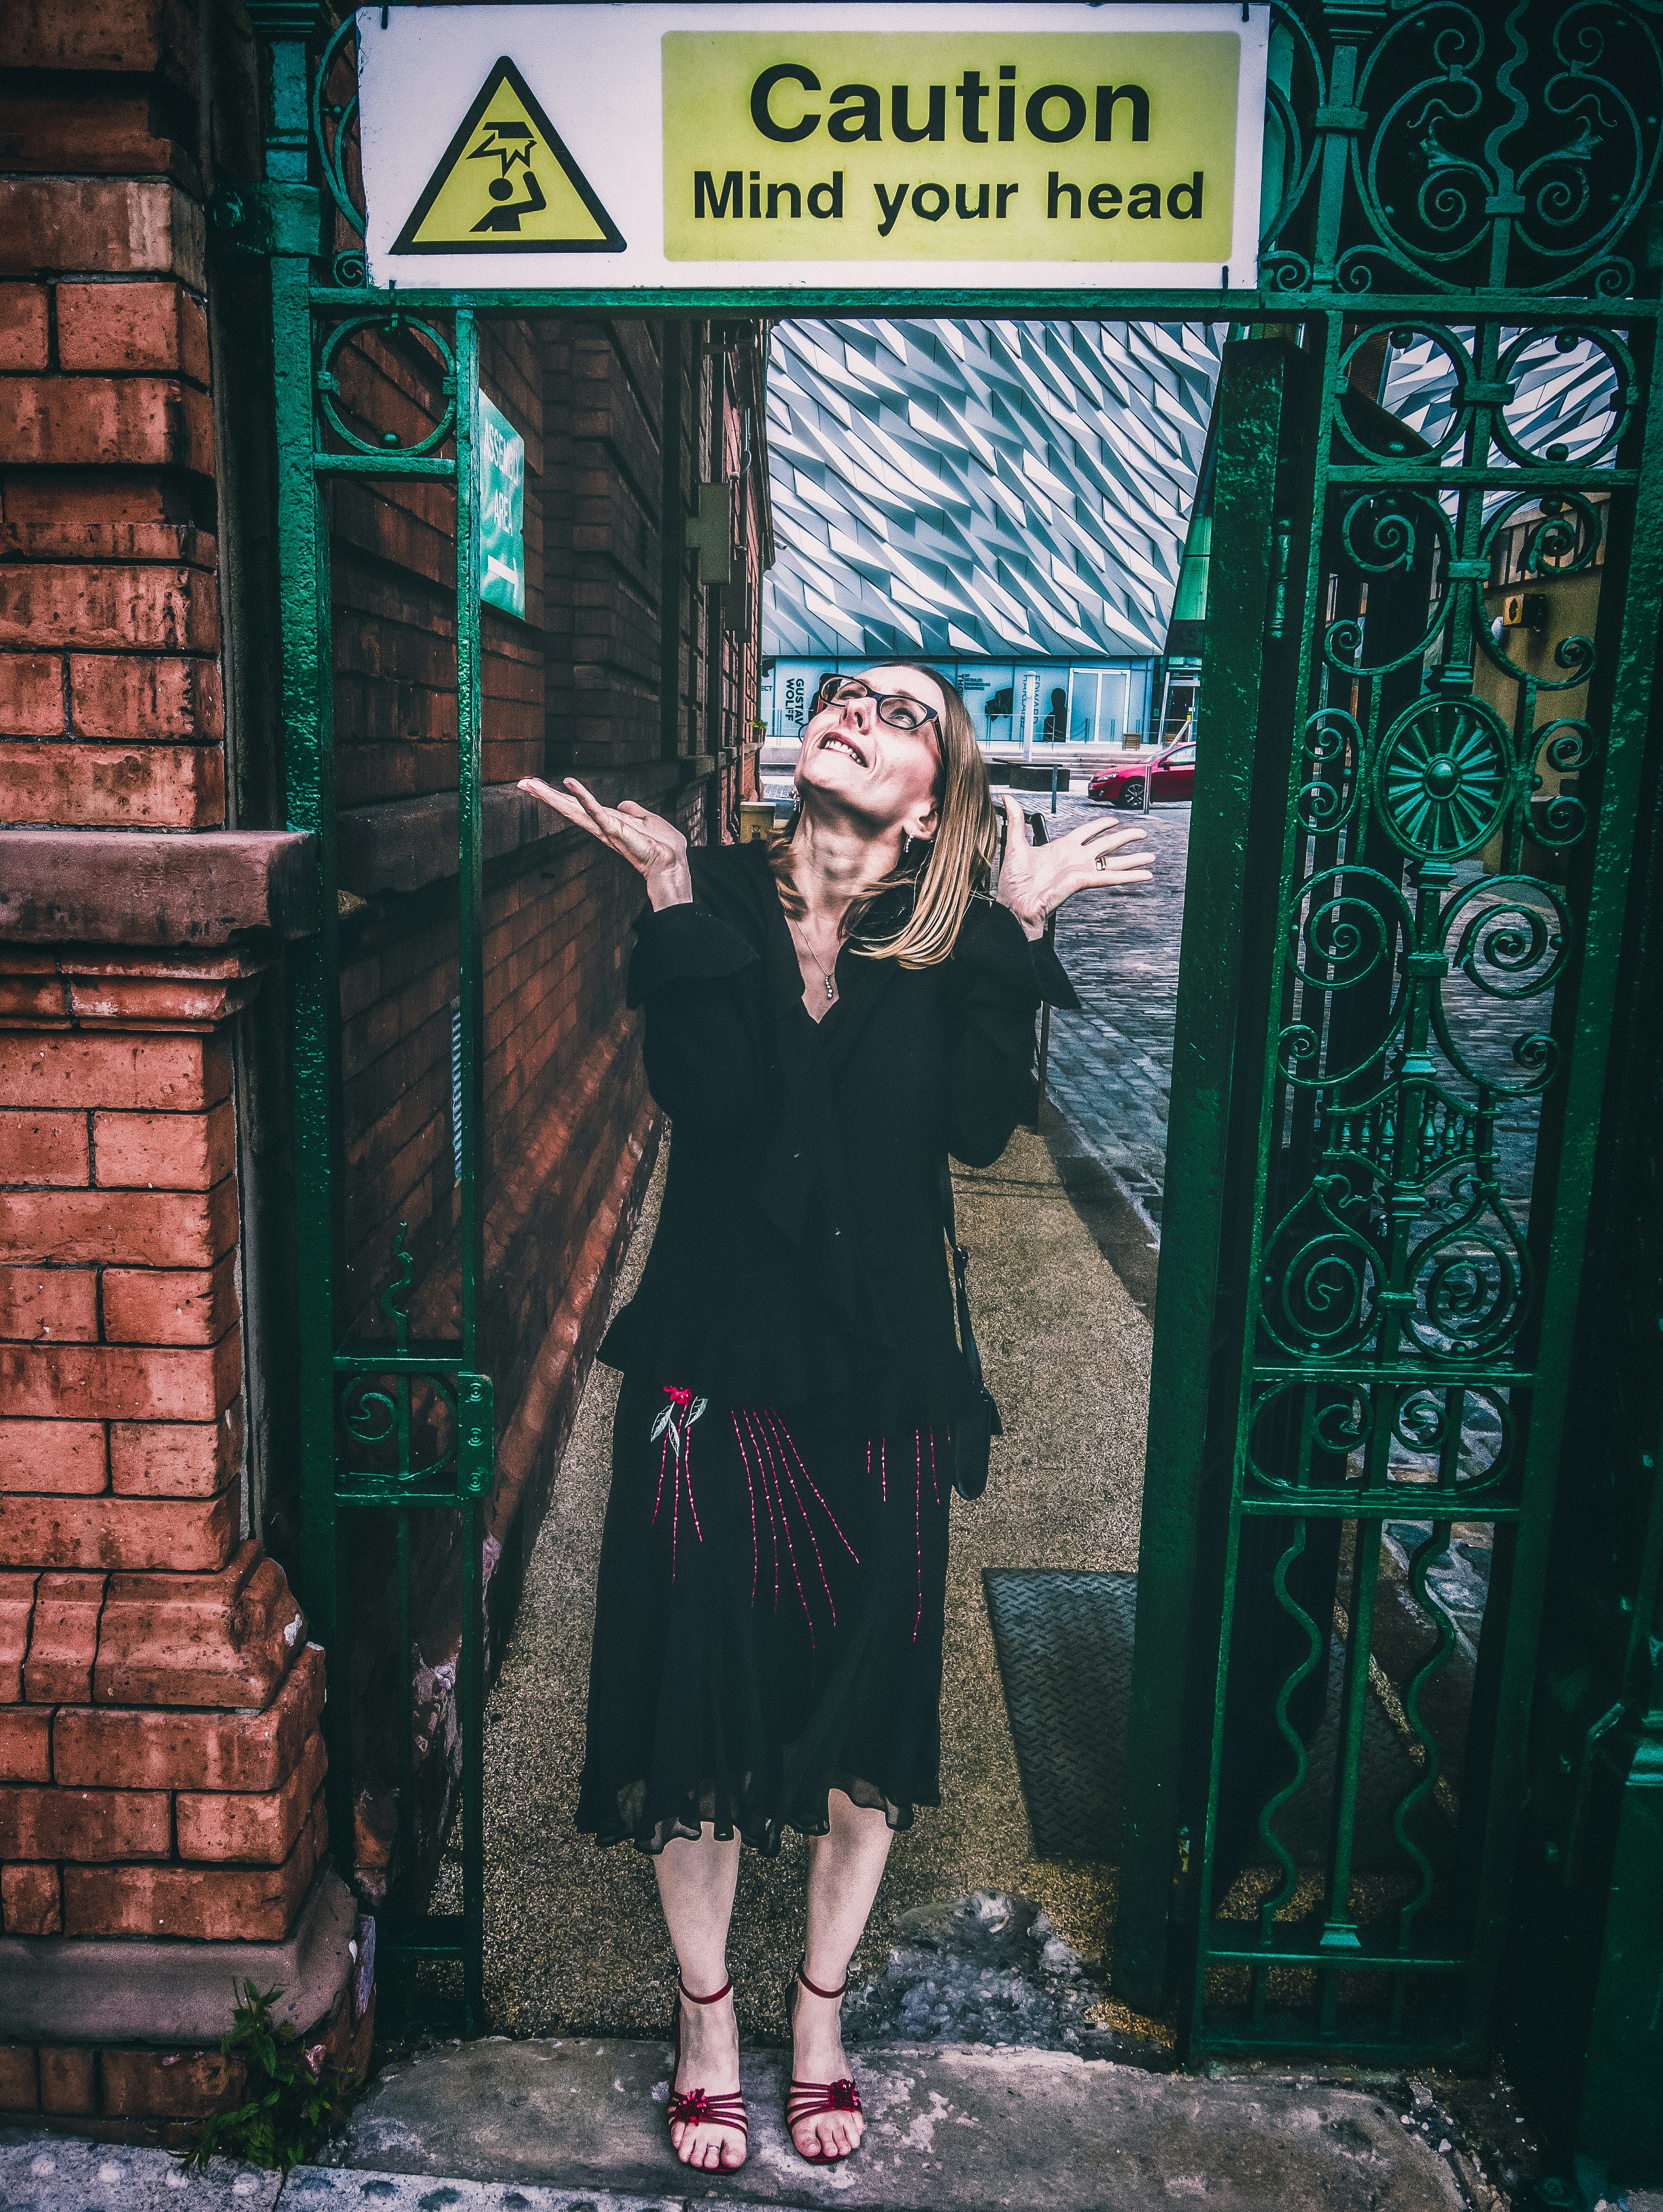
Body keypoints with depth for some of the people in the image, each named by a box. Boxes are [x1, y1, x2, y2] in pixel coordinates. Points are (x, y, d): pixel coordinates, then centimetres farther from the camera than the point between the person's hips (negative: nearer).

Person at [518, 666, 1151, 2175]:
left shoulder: (946, 943, 1)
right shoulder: (719, 898, -2)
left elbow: (978, 1124, -15)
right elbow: (708, 1099, -18)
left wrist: (1018, 930, -16)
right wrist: (675, 898, -21)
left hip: (881, 1379, 1)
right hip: (714, 1367, -1)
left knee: (865, 1704, 13)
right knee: (704, 1690, 9)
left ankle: (820, 2010, 40)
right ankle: (707, 2016, 36)